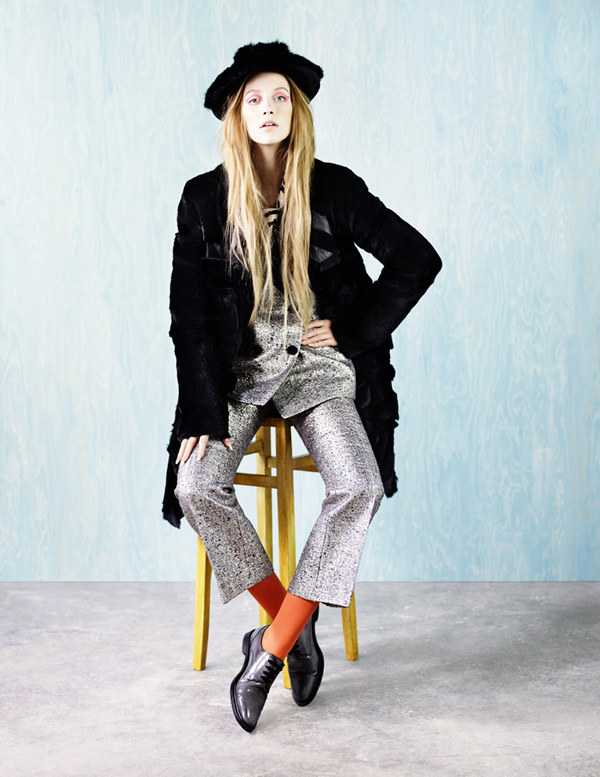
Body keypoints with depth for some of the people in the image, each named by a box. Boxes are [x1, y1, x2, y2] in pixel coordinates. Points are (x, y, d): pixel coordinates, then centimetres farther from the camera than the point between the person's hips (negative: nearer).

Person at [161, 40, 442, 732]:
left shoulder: (333, 188, 0)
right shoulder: (204, 198, 1)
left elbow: (418, 260, 1)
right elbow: (190, 313, -2)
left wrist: (352, 331, -4)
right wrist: (204, 414, -11)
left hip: (317, 366, 0)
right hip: (238, 369, 1)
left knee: (358, 486, -27)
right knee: (197, 486, -26)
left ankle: (270, 649, -15)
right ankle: (294, 625, -8)